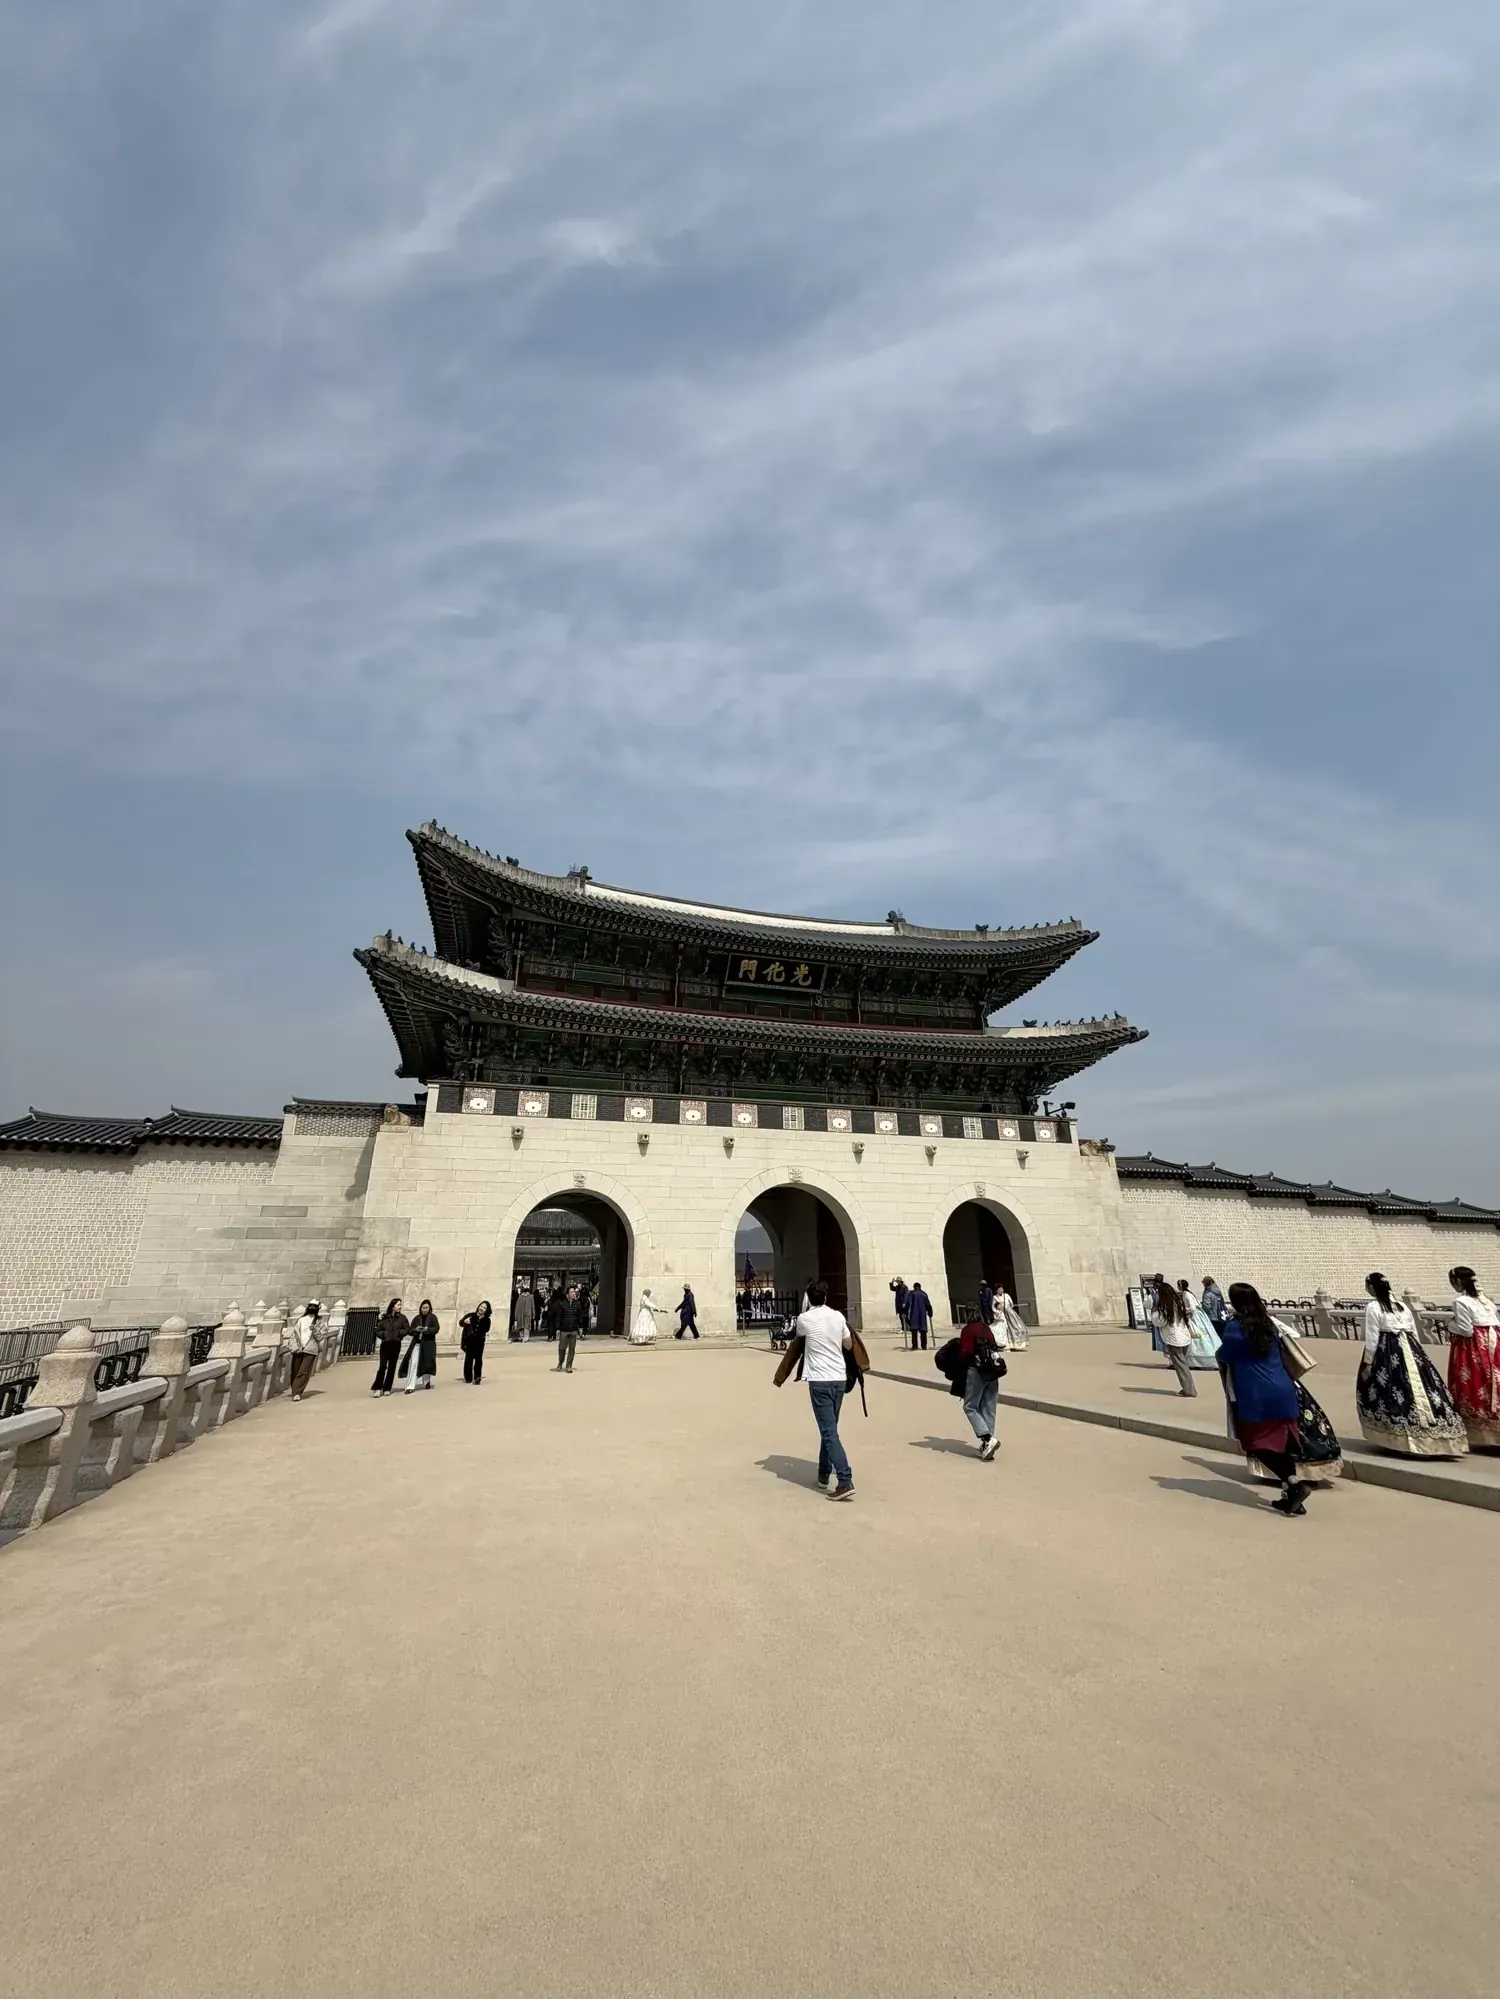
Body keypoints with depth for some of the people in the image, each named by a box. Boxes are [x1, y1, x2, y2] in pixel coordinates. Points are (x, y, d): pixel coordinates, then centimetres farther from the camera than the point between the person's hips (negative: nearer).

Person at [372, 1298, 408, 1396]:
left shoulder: (402, 1317, 3)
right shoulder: (384, 1318, 1)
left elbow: (407, 1329, 0)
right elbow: (377, 1331, 2)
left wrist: (398, 1333, -11)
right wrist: (384, 1334, -13)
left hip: (396, 1345, 1)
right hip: (385, 1344, -1)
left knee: (392, 1367, 5)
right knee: (382, 1367, -8)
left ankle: (387, 1388, 14)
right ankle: (377, 1388, 5)